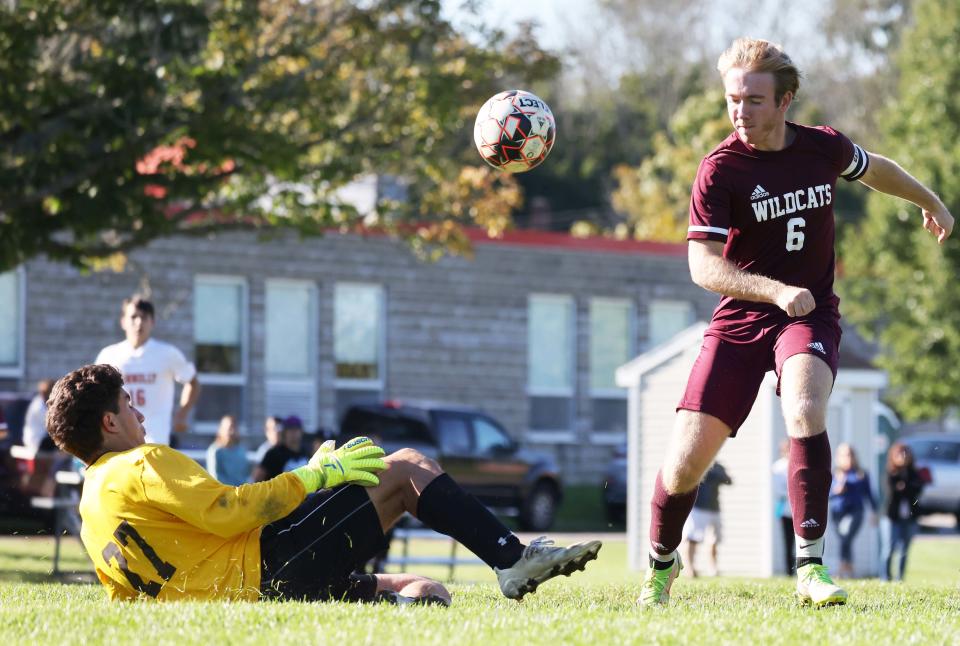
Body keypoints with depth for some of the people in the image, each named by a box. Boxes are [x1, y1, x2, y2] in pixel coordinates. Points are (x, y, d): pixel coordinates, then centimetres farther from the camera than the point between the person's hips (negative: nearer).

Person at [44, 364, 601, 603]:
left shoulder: (91, 508, 21)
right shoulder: (143, 465, -7)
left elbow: (131, 591, 24)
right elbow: (225, 512, -17)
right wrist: (312, 477, -7)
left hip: (261, 588, 9)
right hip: (267, 565, -9)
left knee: (423, 591, 11)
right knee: (407, 468, -5)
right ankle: (513, 560, -12)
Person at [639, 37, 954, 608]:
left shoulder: (824, 148, -1)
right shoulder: (720, 170, -11)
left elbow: (875, 169, 23)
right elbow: (703, 265, -17)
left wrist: (931, 202, 39)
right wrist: (777, 291, -31)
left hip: (811, 315, 1)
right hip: (740, 320, -1)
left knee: (805, 412, -32)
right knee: (686, 461, -7)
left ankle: (812, 566, -28)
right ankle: (661, 563, 23)